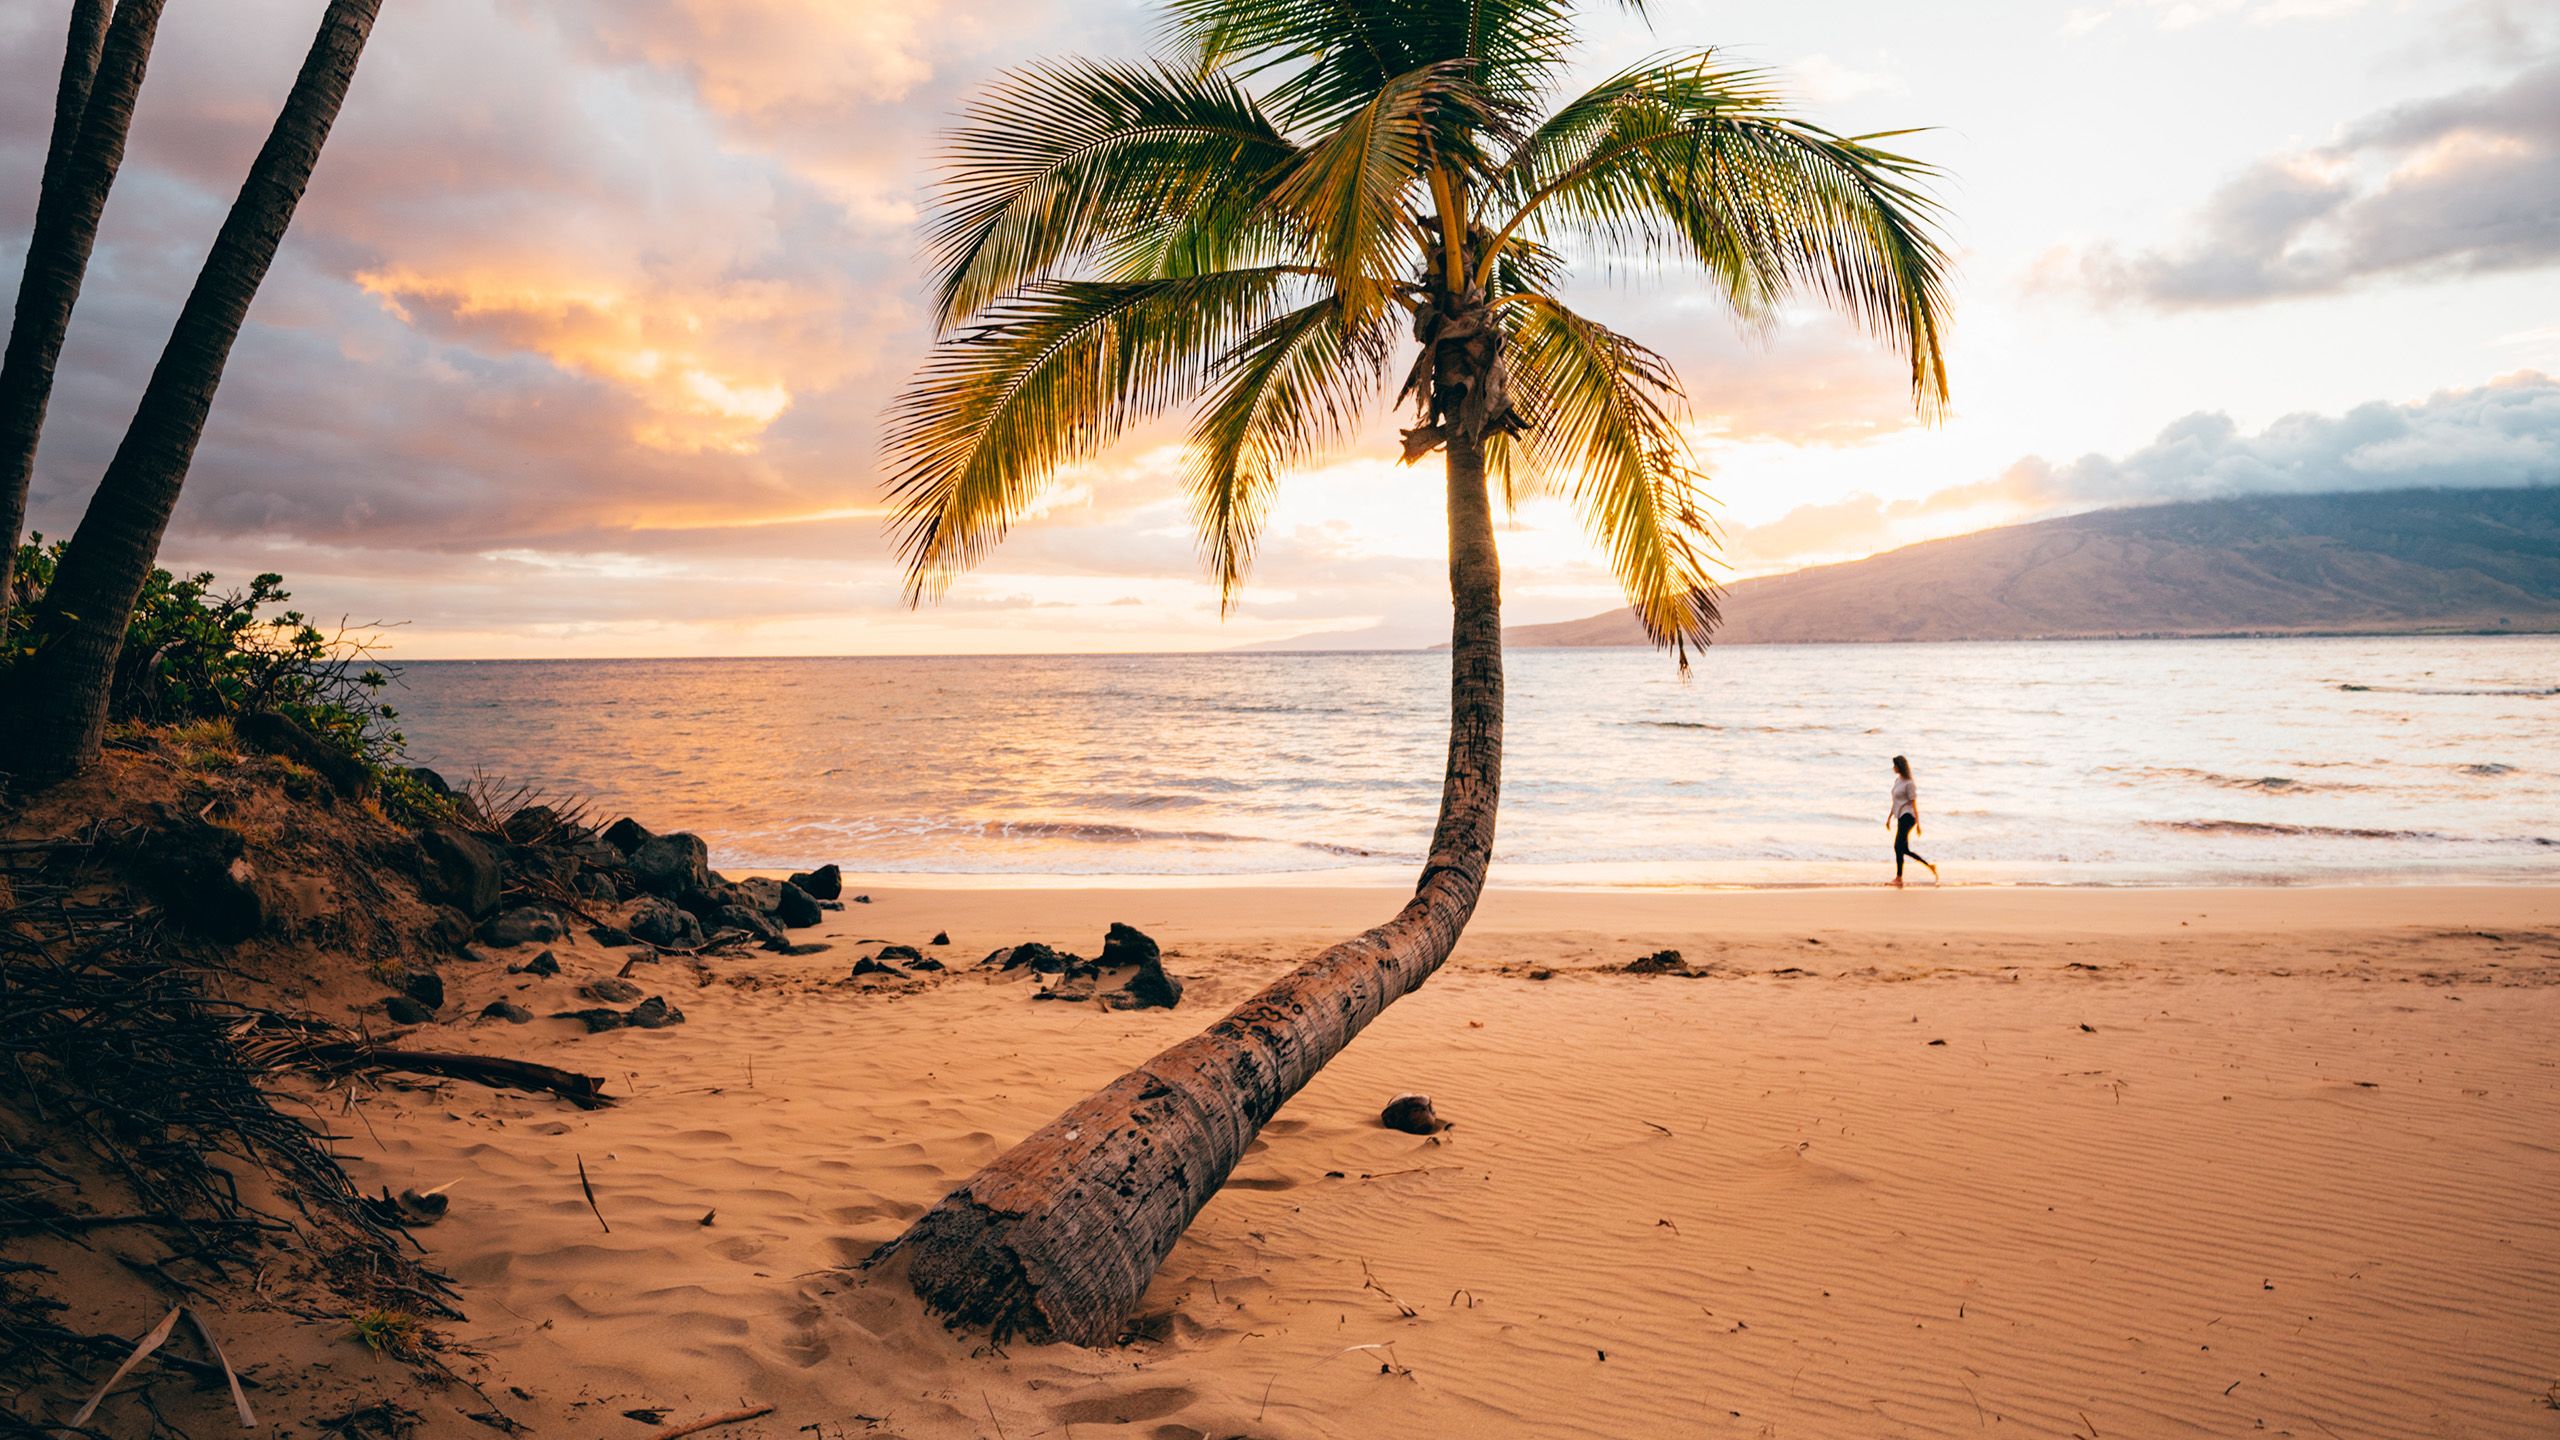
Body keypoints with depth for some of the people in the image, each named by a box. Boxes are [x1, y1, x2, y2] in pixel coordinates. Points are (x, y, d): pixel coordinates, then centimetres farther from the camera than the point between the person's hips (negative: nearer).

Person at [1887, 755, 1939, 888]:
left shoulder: (1908, 783, -11)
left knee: (1898, 847, -14)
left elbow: (1914, 804, -11)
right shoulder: (1897, 780, 15)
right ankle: (1929, 866, 20)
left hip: (1907, 817, -9)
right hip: (1901, 818, 9)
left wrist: (1918, 824, -12)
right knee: (1905, 850, 10)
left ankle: (1899, 878, -15)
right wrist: (1889, 818, 23)